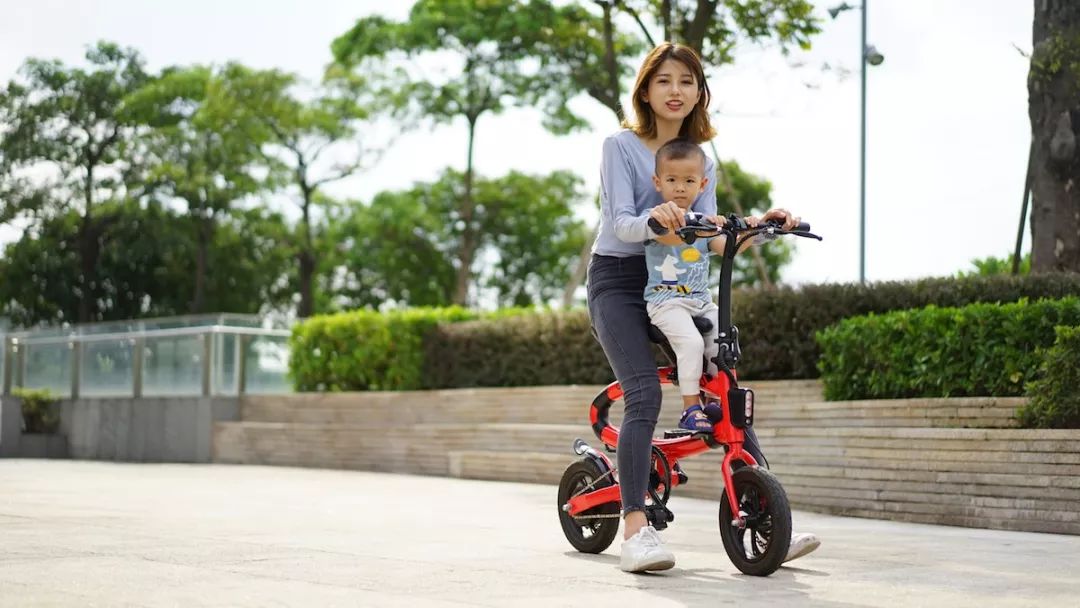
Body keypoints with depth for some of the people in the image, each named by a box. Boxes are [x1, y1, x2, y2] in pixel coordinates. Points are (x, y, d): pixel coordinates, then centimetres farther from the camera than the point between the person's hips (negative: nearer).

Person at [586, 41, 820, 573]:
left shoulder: (703, 161, 12)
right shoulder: (621, 146, -4)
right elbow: (620, 223, -16)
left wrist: (756, 225, -17)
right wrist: (654, 219, -38)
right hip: (617, 281, -5)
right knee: (645, 394, -25)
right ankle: (636, 531, -29)